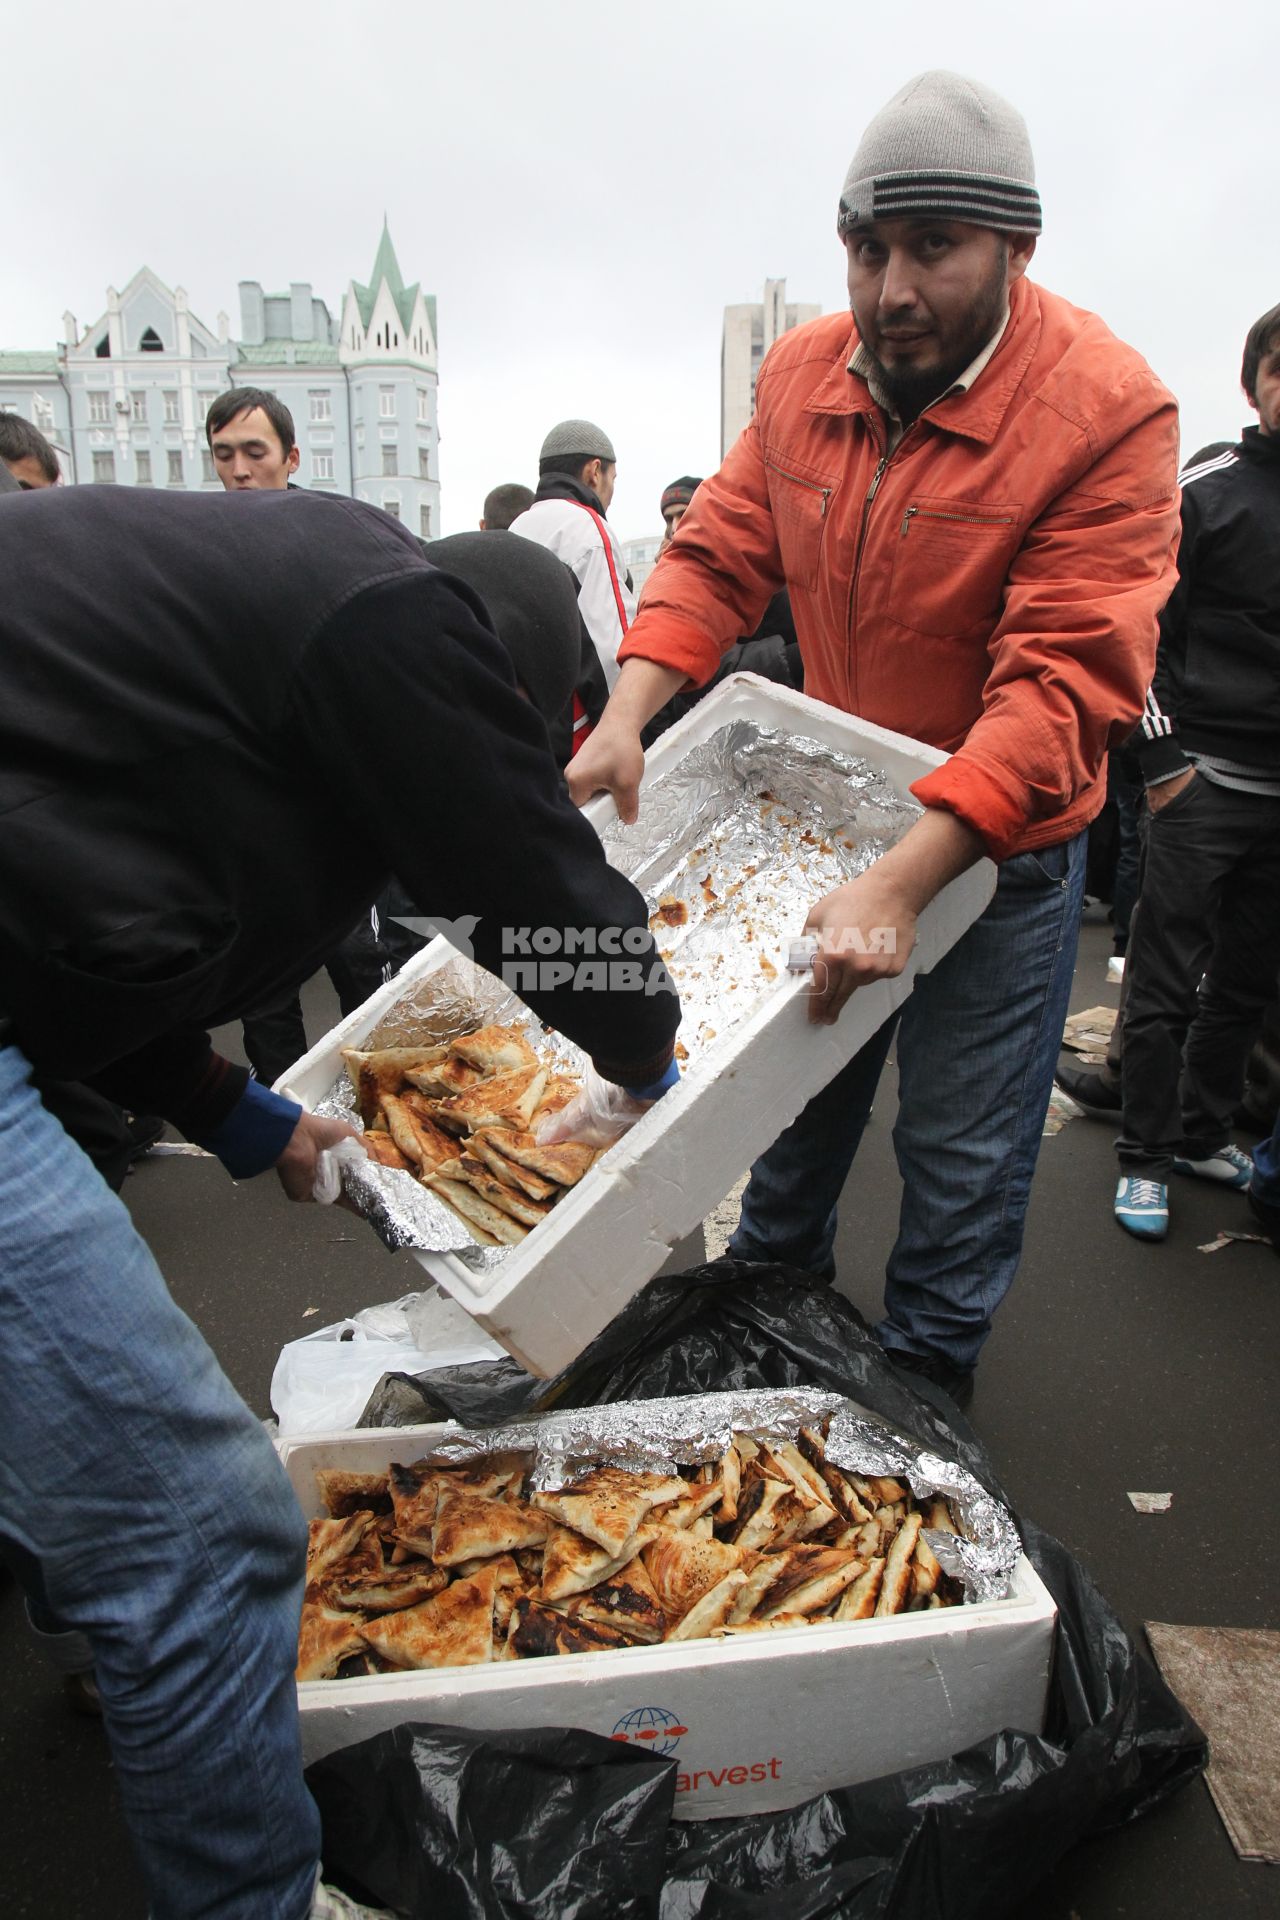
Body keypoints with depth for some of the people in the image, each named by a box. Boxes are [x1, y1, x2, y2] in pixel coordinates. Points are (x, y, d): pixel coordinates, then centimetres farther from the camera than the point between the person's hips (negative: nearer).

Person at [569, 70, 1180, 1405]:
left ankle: (914, 1398, 33)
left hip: (998, 847, -4)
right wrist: (627, 716, -20)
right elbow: (718, 556, -2)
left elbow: (1065, 687, -27)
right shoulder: (800, 375, -3)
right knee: (791, 1102, 21)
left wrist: (905, 880, -37)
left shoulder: (1108, 411, -20)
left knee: (961, 1159, 7)